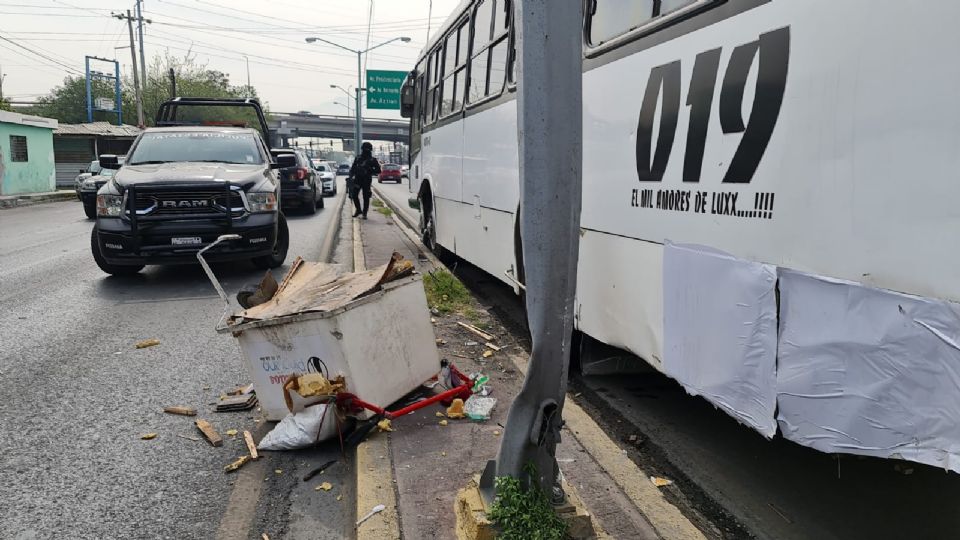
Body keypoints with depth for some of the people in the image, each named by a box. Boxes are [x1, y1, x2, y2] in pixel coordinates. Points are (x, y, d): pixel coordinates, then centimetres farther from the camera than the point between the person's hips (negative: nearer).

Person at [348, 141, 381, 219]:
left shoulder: (373, 160, 0)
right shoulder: (358, 158, 9)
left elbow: (378, 170, 0)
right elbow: (352, 169, 13)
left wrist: (371, 170, -16)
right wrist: (351, 177, -1)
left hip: (367, 181, -3)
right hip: (357, 180, 3)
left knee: (366, 197, -1)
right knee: (354, 195, -2)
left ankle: (364, 213, 8)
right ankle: (358, 210, 16)